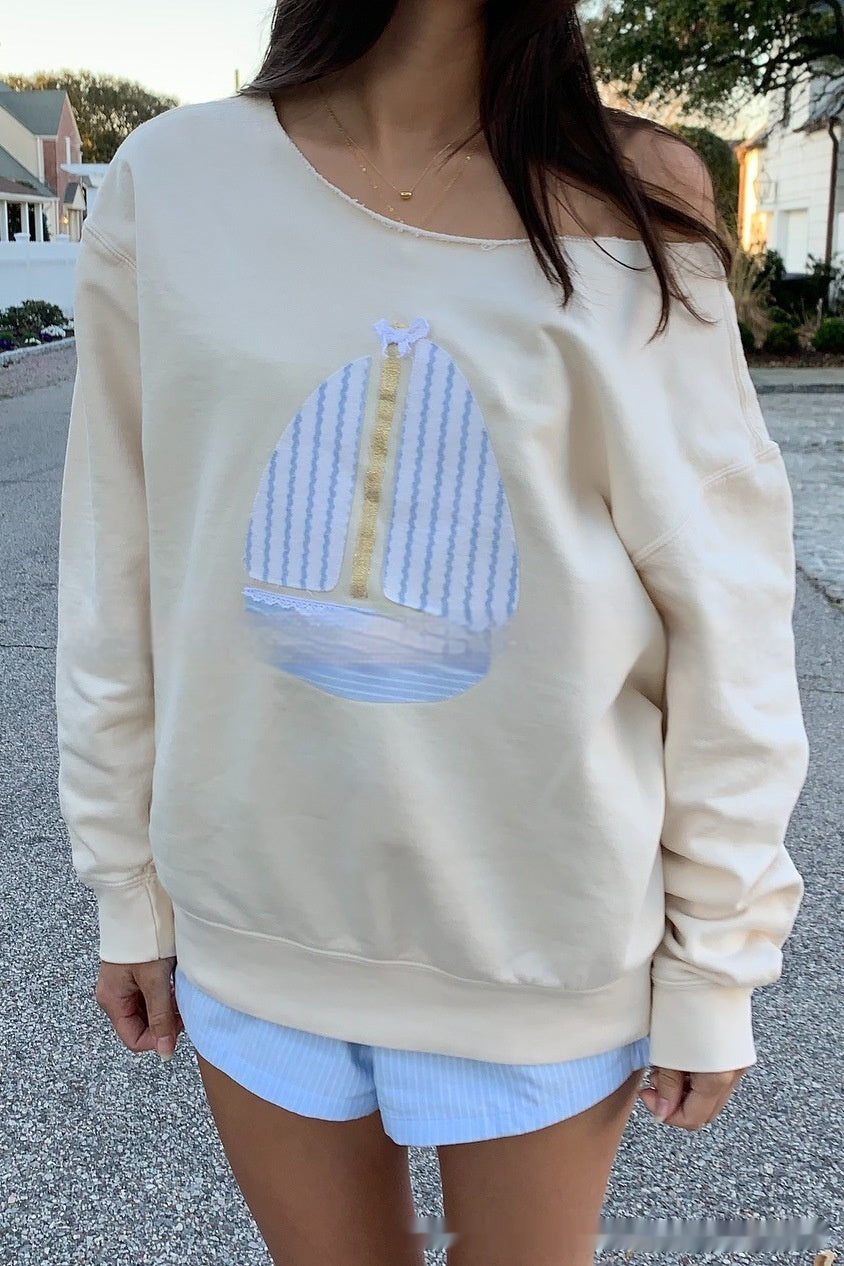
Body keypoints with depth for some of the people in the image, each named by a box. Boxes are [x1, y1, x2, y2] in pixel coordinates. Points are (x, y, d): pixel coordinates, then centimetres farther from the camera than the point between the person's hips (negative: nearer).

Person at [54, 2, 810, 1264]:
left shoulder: (638, 202, -6)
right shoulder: (171, 181, -3)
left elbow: (724, 617, -5)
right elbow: (118, 579, 1)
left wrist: (718, 962, -2)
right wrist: (129, 887, 7)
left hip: (546, 935, 0)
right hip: (254, 926, 2)